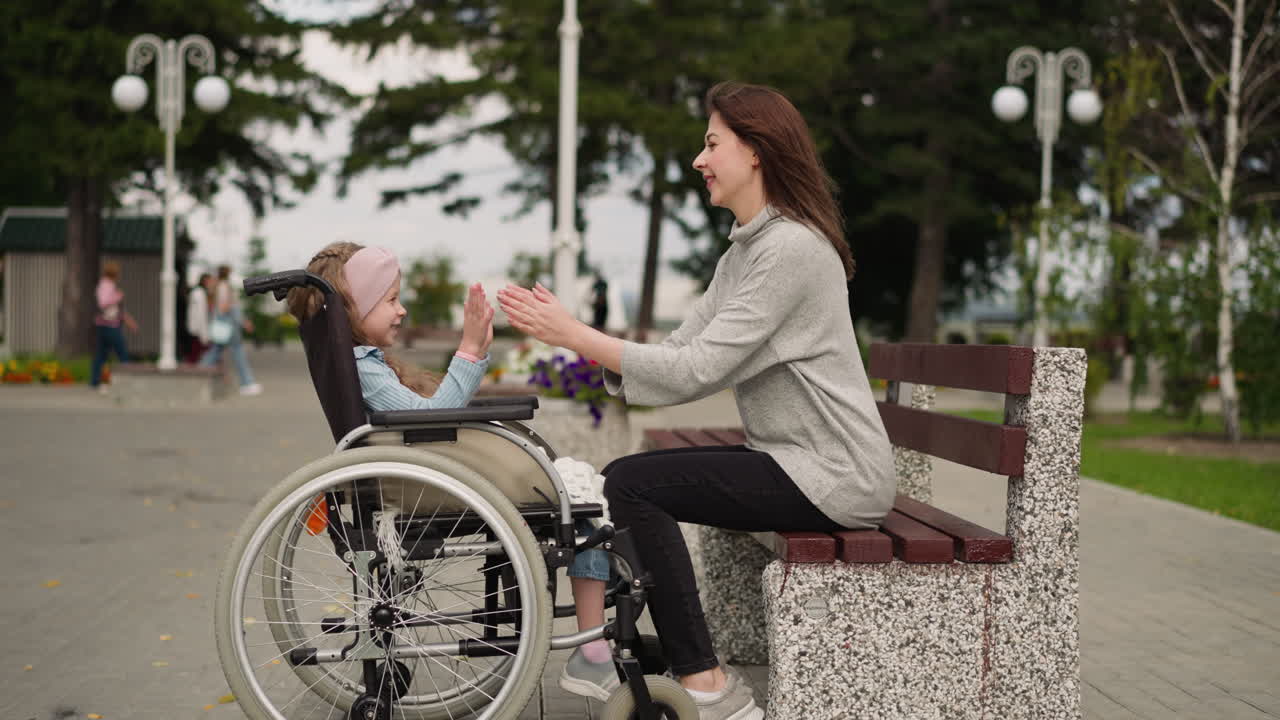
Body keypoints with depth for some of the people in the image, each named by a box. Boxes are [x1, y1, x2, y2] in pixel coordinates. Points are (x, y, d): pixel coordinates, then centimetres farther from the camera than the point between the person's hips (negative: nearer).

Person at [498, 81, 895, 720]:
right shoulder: (744, 249, 15)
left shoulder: (791, 249, -17)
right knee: (623, 477, 7)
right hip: (791, 458, 10)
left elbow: (697, 371, -23)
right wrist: (572, 336, -6)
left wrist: (574, 335, -20)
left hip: (832, 475, -10)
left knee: (634, 484, -16)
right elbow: (683, 352, 6)